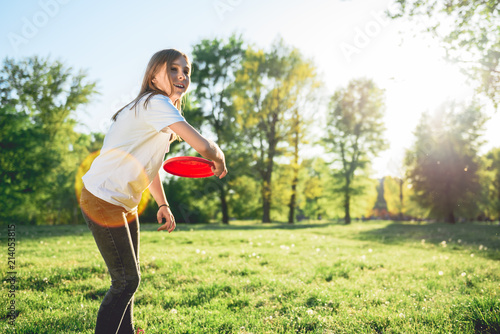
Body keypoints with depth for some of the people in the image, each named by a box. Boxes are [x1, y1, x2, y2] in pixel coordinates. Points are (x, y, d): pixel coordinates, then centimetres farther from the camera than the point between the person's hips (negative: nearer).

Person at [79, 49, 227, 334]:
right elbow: (202, 145, -30)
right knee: (126, 281, -4)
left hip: (125, 203, 10)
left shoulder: (163, 110, 13)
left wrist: (163, 205, 15)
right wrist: (219, 158, -8)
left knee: (130, 277, 16)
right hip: (102, 200, -10)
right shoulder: (156, 103, -19)